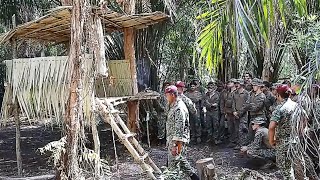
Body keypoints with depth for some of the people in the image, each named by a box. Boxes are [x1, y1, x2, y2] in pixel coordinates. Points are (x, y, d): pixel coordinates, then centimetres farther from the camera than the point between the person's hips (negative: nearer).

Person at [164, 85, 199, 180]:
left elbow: (179, 129, -25)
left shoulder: (179, 108, -20)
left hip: (177, 140, -10)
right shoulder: (173, 106, 13)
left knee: (172, 166, -5)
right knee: (182, 161, 19)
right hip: (173, 139, 10)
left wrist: (175, 145, -27)